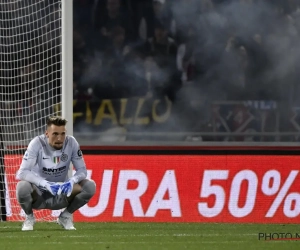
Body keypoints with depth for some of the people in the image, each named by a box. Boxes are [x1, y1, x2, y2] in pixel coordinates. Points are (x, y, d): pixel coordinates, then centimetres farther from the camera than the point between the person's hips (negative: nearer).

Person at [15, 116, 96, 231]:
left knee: (90, 186, -20)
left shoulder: (71, 143, -12)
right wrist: (45, 183, -41)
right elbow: (21, 173, -26)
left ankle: (66, 216, 5)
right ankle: (29, 217, -2)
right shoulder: (37, 143, -20)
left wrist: (71, 181, -30)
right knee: (23, 186, -36)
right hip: (38, 195, -3)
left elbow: (82, 170, -7)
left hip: (62, 194, 3)